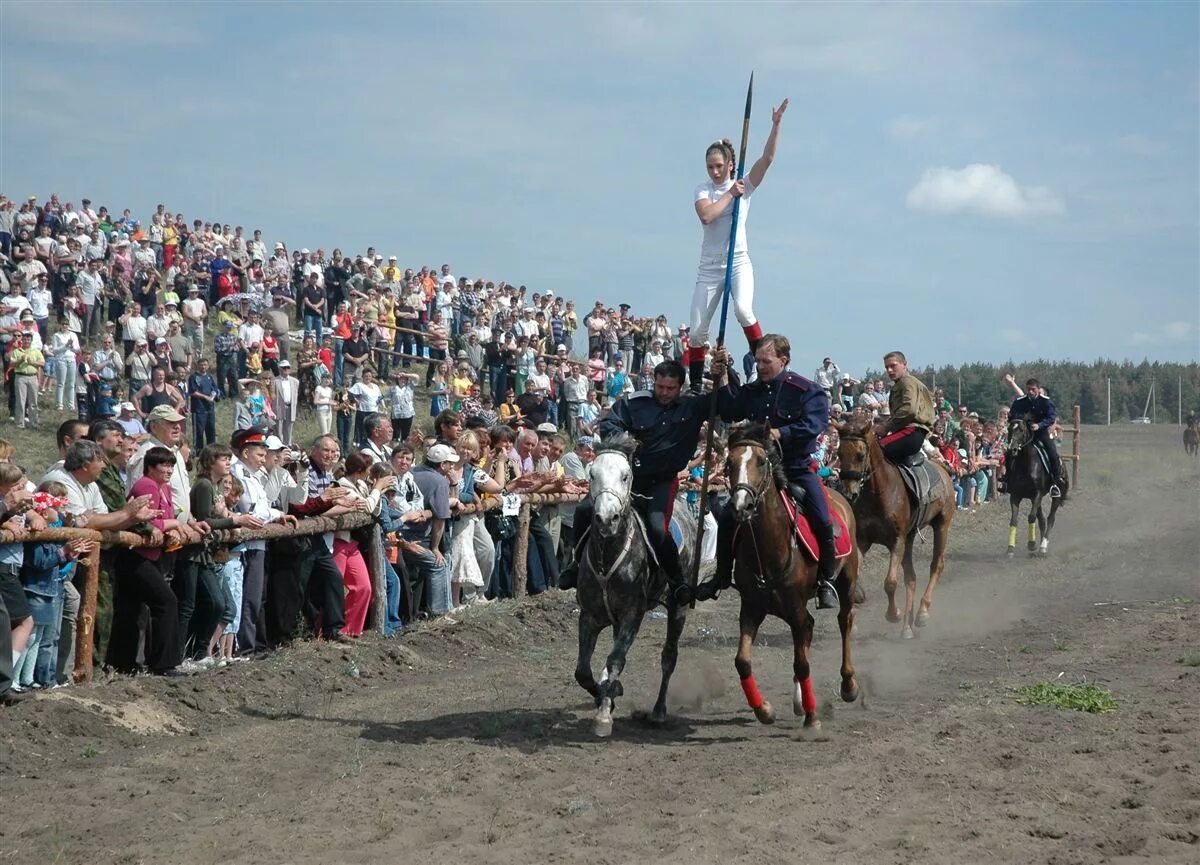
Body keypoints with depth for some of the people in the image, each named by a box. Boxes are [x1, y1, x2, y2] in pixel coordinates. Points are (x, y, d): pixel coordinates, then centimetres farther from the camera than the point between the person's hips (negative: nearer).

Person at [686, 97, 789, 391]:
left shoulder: (744, 186, 2)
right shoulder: (703, 190, 3)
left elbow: (767, 158, -10)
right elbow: (706, 215, -18)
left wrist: (776, 125, -18)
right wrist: (730, 193, -12)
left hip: (739, 262, -2)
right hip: (709, 267, 2)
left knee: (743, 310, -30)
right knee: (697, 331, 1)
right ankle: (695, 385, 13)